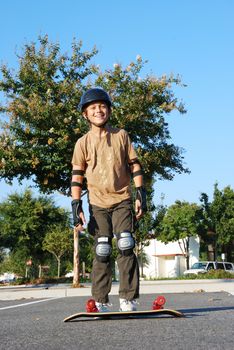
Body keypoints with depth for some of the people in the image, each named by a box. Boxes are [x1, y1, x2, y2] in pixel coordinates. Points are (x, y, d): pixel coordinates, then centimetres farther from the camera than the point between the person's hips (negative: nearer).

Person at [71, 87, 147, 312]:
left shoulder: (121, 135, 6)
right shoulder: (83, 143, 4)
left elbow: (134, 165, 7)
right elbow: (77, 176, 3)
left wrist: (140, 194, 0)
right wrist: (76, 206, -5)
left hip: (122, 200, 0)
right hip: (98, 203, 0)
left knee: (126, 247, -12)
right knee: (102, 251, -2)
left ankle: (128, 300, -3)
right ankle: (100, 303, 7)